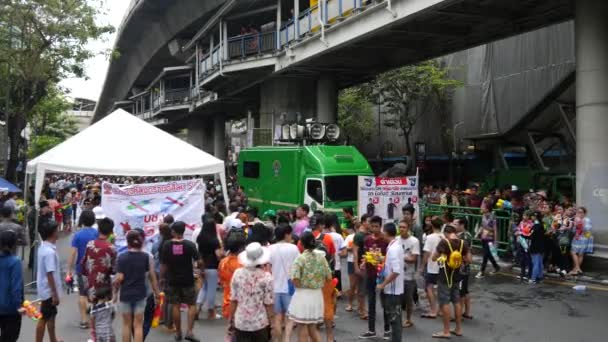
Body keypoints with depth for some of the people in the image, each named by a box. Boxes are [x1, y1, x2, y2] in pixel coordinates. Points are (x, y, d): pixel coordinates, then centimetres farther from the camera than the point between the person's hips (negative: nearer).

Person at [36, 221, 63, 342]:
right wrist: (55, 294, -20)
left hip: (46, 289, 10)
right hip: (49, 290, -10)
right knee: (43, 318, 1)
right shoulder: (50, 252, -25)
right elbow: (50, 274, -25)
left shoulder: (43, 247, 5)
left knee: (51, 316, 21)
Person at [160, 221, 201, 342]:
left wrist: (162, 277, 9)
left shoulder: (166, 245, -6)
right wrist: (198, 266, 11)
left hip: (173, 280, 2)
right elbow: (199, 262, -10)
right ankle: (189, 331, -3)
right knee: (192, 305, 9)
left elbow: (163, 265, -4)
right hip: (188, 280, -1)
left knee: (175, 306, 11)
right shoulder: (190, 245, -10)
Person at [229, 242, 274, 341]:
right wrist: (271, 322, 4)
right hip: (260, 323, -2)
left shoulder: (237, 273, -6)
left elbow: (233, 300, 0)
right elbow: (268, 303, -9)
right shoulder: (266, 277, -12)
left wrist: (231, 318, 13)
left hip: (240, 322, 2)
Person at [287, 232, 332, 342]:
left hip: (303, 295, -5)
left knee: (302, 329, 5)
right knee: (313, 328, 20)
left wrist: (301, 287, -1)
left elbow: (295, 279, -20)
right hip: (317, 295, 5)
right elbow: (329, 277, 3)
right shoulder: (321, 256, 1)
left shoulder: (300, 258, -13)